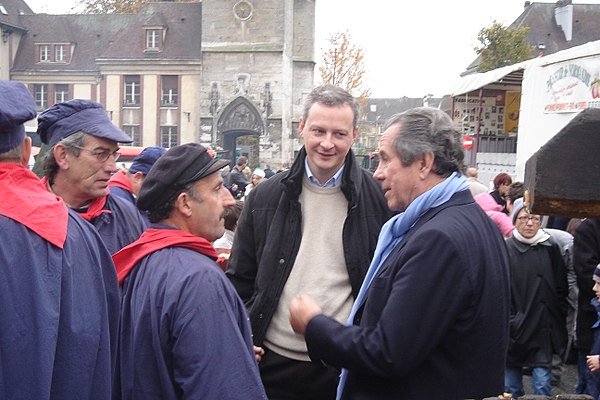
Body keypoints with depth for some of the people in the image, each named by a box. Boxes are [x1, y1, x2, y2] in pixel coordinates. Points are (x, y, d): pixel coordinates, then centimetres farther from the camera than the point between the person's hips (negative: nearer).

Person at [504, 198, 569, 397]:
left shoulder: (550, 249, 3)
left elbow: (561, 290, 7)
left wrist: (558, 319, 1)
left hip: (543, 330, 1)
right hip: (512, 330, -1)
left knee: (543, 385, -1)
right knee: (511, 388, 9)